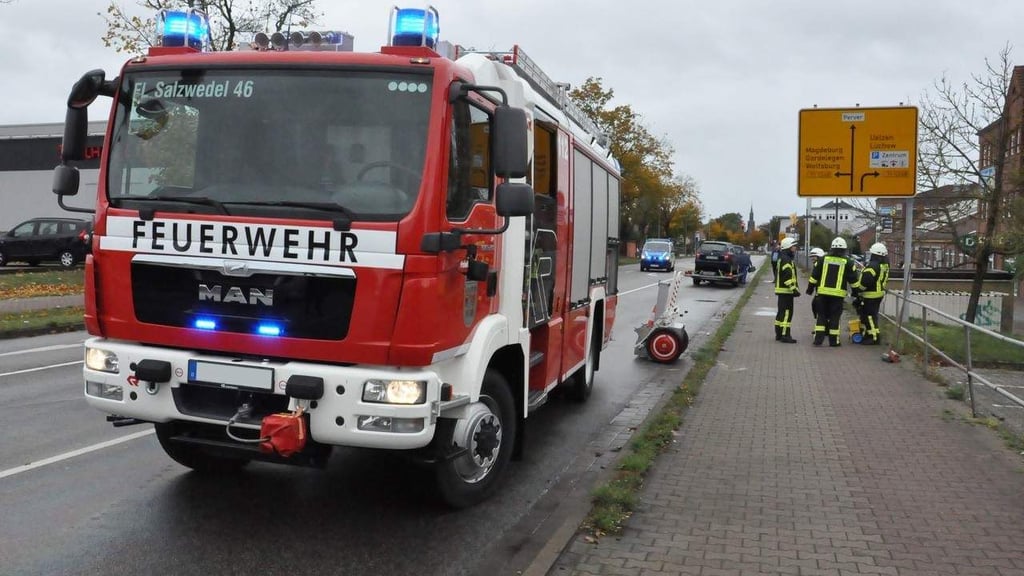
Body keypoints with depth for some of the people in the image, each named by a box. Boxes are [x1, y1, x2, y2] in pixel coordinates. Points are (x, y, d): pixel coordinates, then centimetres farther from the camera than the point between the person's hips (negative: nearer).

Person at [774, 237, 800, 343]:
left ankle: (779, 334, 19)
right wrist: (794, 288, -24)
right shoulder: (786, 259, -15)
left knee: (781, 312, 14)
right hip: (786, 290, -11)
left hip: (782, 289, 11)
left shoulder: (782, 258, 19)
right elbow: (788, 276, -23)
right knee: (787, 312, -11)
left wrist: (794, 288, 27)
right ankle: (785, 335, -13)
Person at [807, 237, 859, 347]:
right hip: (838, 294, -2)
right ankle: (833, 340, 7)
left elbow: (814, 275, 6)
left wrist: (810, 288, 14)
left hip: (823, 292, 2)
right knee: (835, 316, 4)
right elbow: (853, 279, 3)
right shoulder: (847, 262, -1)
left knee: (822, 315, 9)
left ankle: (818, 338, 3)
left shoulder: (823, 259, 4)